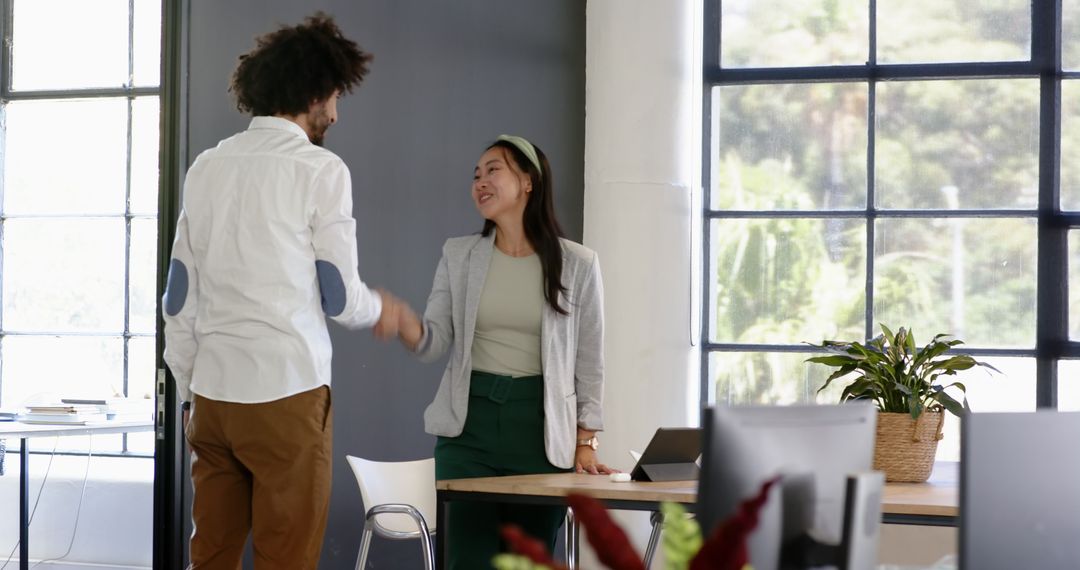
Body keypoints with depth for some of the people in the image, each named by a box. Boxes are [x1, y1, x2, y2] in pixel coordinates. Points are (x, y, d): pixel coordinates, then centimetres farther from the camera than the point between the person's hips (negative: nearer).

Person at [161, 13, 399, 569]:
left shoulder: (206, 168, 11)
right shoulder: (320, 169, -5)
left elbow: (179, 297, 12)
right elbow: (338, 295, -2)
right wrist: (379, 309, 19)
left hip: (212, 393, 6)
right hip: (286, 393, -5)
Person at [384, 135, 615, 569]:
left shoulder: (576, 264, 1)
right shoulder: (458, 255, 7)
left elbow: (589, 361, 4)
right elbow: (434, 343, 2)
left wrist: (586, 443, -1)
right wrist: (400, 321, -20)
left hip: (540, 424, -1)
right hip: (469, 422, 1)